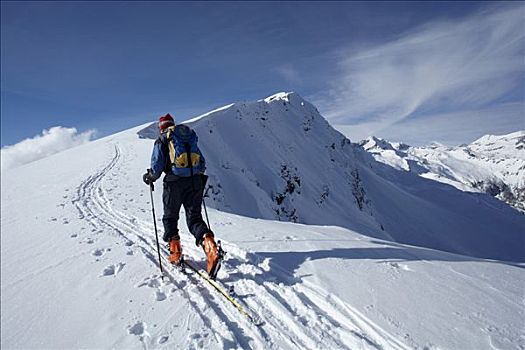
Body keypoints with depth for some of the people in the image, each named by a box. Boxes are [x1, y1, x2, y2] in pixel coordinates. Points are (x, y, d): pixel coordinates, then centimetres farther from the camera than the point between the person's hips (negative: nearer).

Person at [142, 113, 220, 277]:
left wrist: (150, 177, 14)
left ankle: (175, 253, 15)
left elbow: (157, 164, -5)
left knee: (170, 217, 15)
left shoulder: (162, 139, 5)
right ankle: (210, 246, -21)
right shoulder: (190, 136, 19)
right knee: (194, 217, 3)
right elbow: (202, 162, 17)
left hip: (174, 181, -3)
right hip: (195, 180, 4)